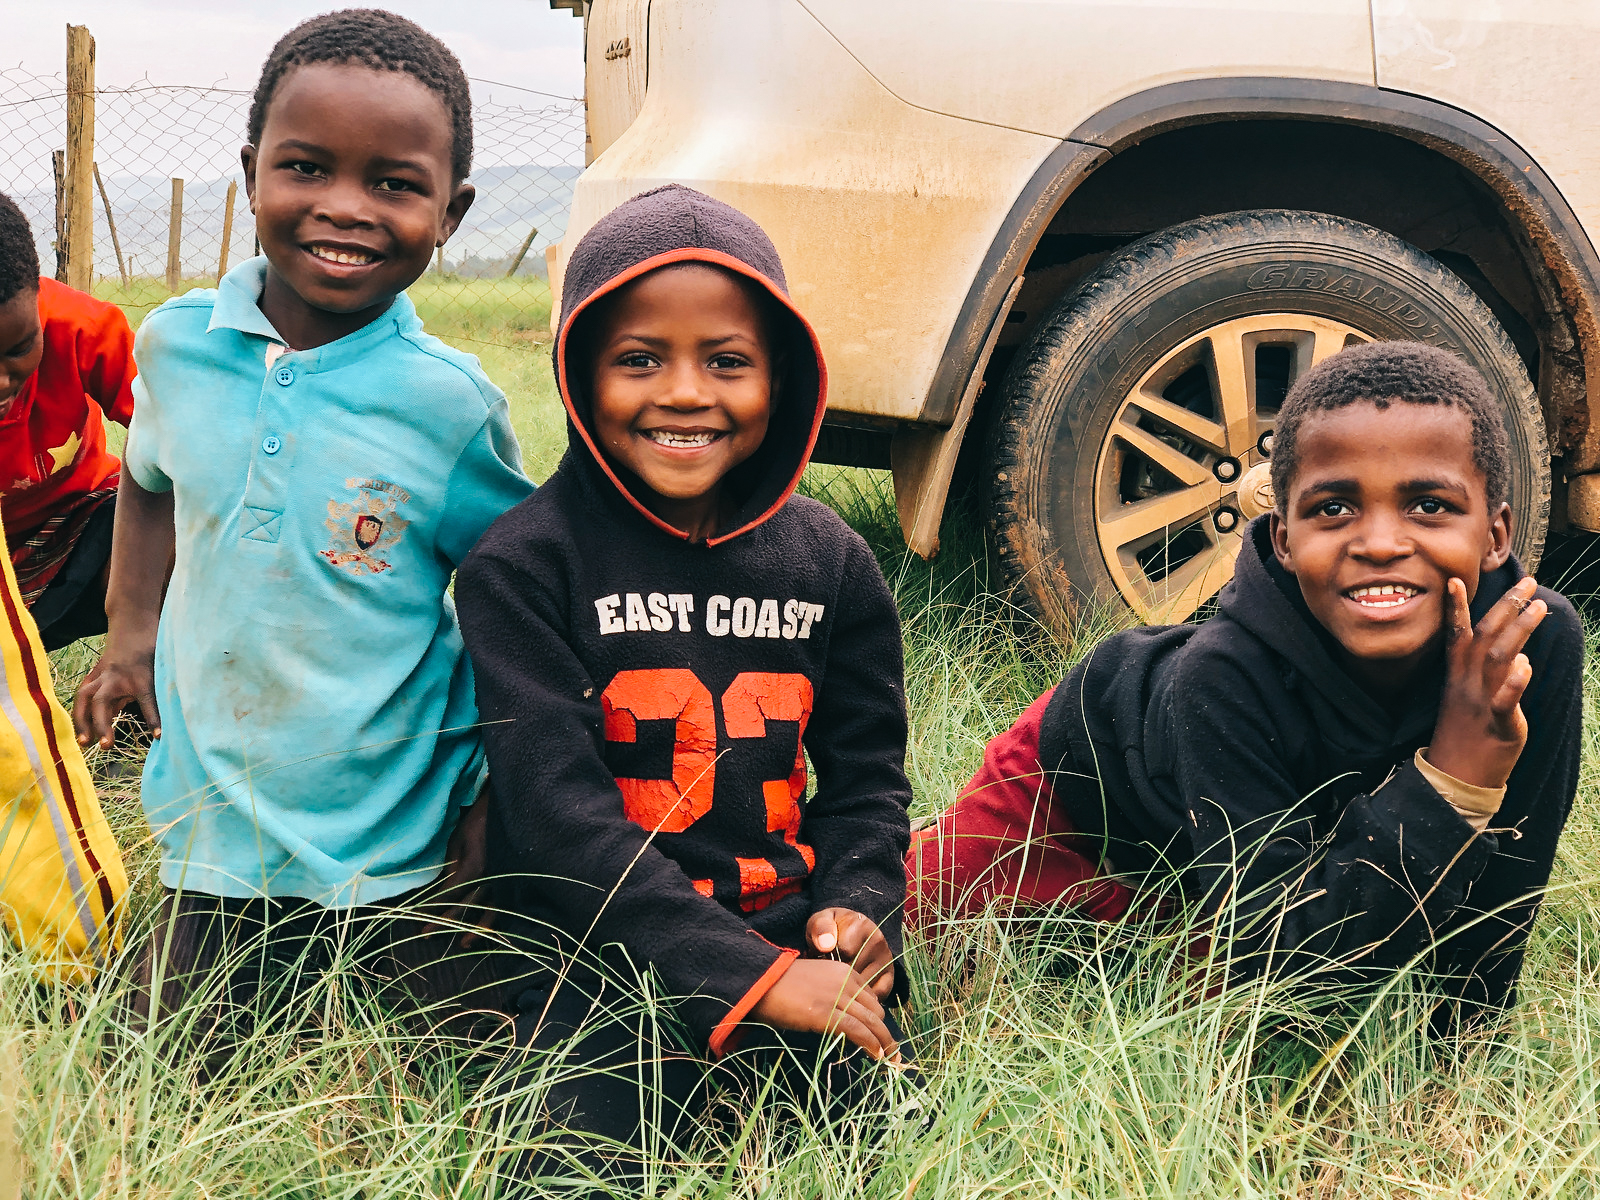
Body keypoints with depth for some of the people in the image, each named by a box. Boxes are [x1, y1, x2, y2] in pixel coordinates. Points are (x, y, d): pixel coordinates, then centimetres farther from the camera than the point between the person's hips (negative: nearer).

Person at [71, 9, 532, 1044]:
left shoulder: (449, 404, -15)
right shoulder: (176, 346, -5)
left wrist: (495, 802, -6)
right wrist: (133, 629, 6)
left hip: (403, 855, -3)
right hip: (217, 835, 3)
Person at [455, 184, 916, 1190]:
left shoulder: (829, 561, 7)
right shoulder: (523, 566, -7)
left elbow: (866, 772, 14)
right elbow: (556, 806, -14)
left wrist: (858, 905, -8)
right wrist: (749, 977, -20)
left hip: (790, 932, 4)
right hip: (605, 951, -3)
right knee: (594, 1171, -23)